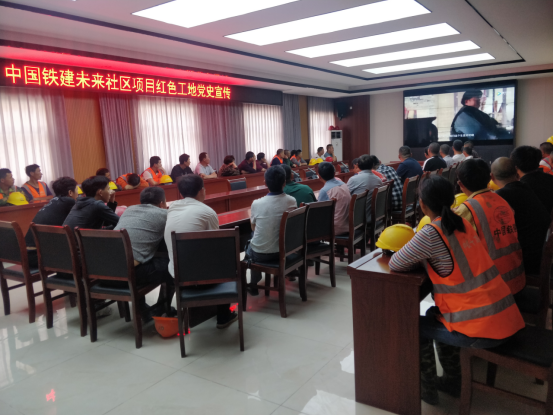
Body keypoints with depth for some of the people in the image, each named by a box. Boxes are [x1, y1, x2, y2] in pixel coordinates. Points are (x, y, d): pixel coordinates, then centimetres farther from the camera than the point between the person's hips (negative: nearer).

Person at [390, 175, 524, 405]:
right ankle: (453, 380, 36)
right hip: (504, 315, 7)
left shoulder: (431, 233, -20)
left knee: (416, 326, 13)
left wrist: (418, 256, 4)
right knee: (434, 315, 27)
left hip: (483, 327, -7)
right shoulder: (461, 223, 5)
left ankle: (428, 388, 28)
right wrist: (425, 254, 6)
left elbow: (395, 265, -13)